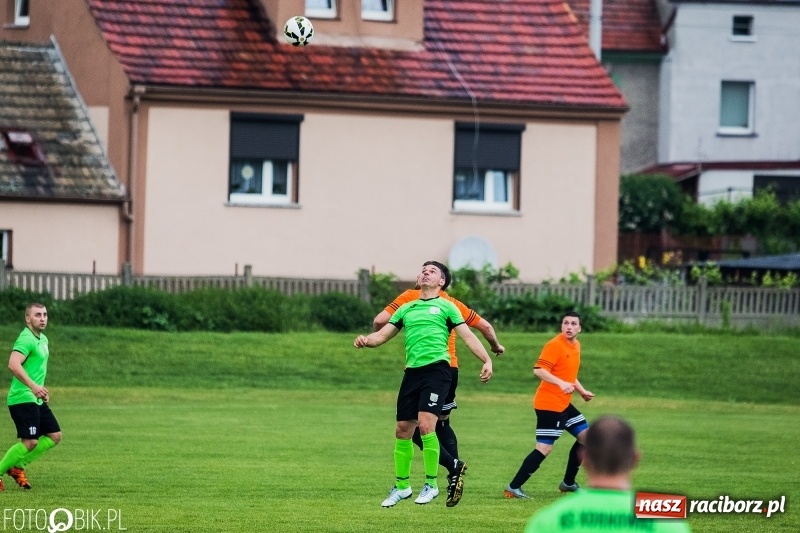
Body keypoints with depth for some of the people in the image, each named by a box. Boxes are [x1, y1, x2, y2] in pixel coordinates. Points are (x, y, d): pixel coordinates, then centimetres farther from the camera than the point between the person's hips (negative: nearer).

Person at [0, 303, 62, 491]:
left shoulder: (42, 340, 15)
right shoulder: (26, 339, -16)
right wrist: (33, 386, -41)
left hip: (36, 400, 10)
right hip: (23, 399, -10)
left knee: (54, 436, 6)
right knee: (30, 442, -16)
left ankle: (18, 466, 13)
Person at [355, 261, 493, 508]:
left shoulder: (445, 307, 7)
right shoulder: (406, 309, 19)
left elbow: (468, 336, 1)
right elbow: (383, 335, 16)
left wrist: (487, 360, -12)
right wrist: (365, 340, -6)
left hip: (436, 368, -5)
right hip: (412, 371, 5)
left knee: (425, 424, -19)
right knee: (402, 430, 6)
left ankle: (431, 484, -7)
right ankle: (402, 486, 21)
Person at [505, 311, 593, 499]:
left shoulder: (576, 346, 13)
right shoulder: (555, 345, -16)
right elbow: (539, 370, -27)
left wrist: (581, 391, 22)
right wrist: (561, 383, -37)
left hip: (563, 404, 10)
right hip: (548, 404, -10)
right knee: (545, 448, -14)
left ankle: (568, 483, 23)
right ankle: (513, 488, -11)